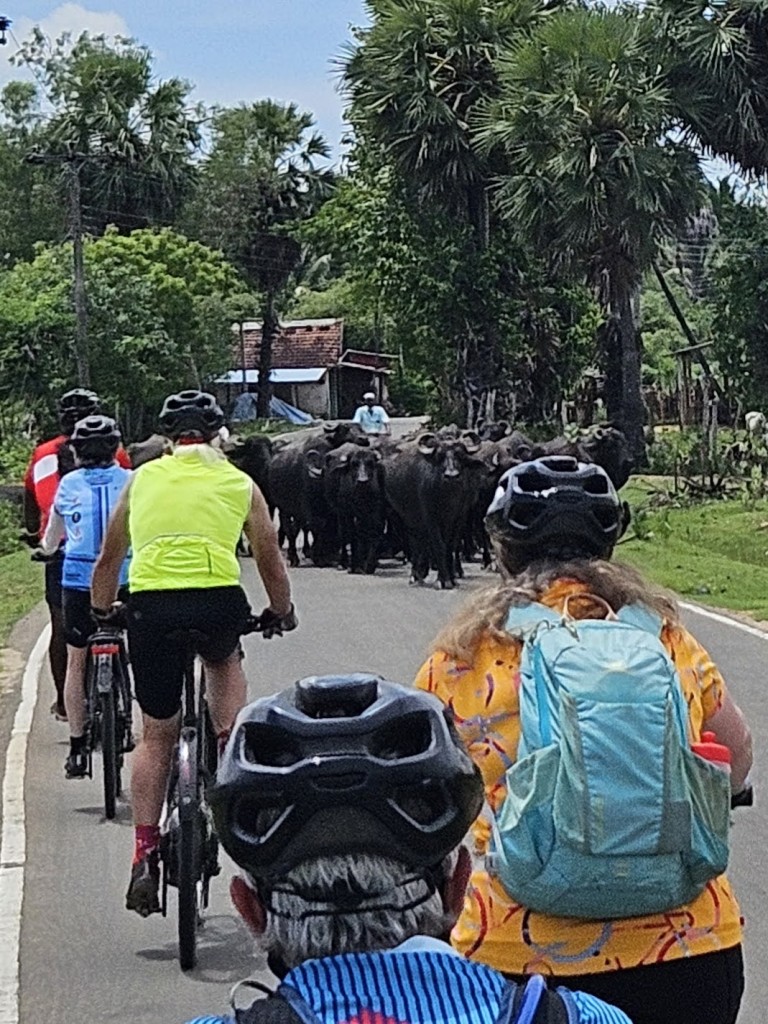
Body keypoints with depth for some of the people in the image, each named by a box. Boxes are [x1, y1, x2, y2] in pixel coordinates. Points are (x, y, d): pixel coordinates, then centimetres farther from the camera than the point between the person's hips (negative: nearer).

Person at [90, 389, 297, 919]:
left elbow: (109, 561, 29)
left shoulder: (143, 478, 21)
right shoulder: (239, 484, 18)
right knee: (223, 658, 35)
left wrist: (100, 612, 45)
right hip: (219, 601, -1)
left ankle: (145, 855, 8)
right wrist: (282, 613, 46)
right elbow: (271, 562, 28)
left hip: (151, 604, 1)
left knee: (157, 735, 14)